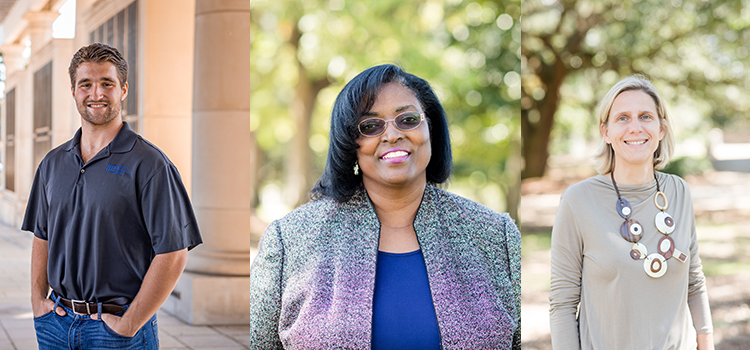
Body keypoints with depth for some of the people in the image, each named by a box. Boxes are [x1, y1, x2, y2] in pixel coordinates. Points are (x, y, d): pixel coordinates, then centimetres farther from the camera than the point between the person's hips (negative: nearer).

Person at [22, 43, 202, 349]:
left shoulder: (148, 164, -9)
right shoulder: (53, 163, 10)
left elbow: (173, 254, -14)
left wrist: (129, 324, -15)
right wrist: (38, 300, 6)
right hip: (56, 322, 5)